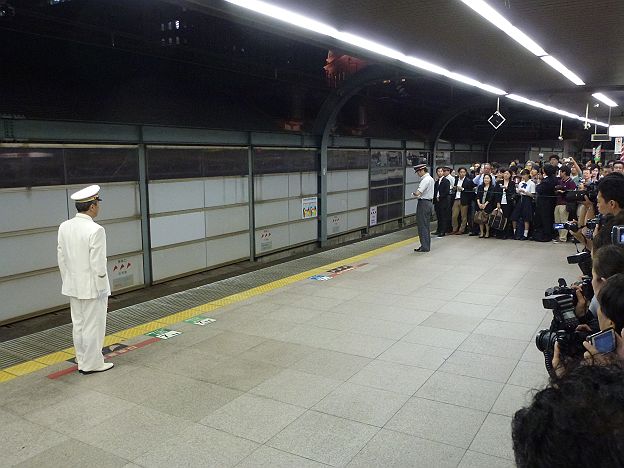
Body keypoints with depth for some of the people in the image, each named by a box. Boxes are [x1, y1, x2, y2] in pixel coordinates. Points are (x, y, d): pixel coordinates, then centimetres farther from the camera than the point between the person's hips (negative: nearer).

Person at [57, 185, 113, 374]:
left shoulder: (64, 227, 0)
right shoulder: (95, 230, -21)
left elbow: (61, 258, 7)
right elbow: (98, 264, -19)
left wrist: (68, 281, 17)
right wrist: (103, 290, -10)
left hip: (73, 286, 7)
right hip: (92, 288, -7)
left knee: (78, 325, 16)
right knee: (93, 327, 5)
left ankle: (82, 361, 29)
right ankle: (92, 364, 16)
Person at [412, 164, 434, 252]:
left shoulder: (425, 180, -18)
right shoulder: (430, 178, 13)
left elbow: (418, 193, -26)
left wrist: (414, 193, -6)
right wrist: (418, 195, 5)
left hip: (423, 203, -10)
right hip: (429, 202, 10)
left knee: (422, 225, -4)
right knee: (426, 226, 15)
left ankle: (424, 247, 0)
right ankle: (426, 246, 22)